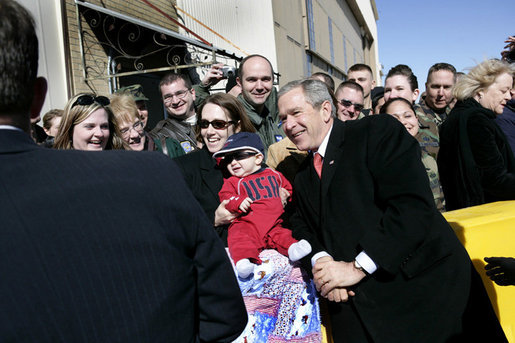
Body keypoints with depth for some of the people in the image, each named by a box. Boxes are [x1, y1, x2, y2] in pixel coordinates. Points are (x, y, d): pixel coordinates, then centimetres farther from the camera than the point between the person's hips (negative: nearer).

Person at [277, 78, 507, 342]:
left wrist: (358, 266, -19)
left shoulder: (378, 131, -7)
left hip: (425, 284, -5)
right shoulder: (302, 179, 15)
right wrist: (320, 261, -11)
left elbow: (414, 204, -18)